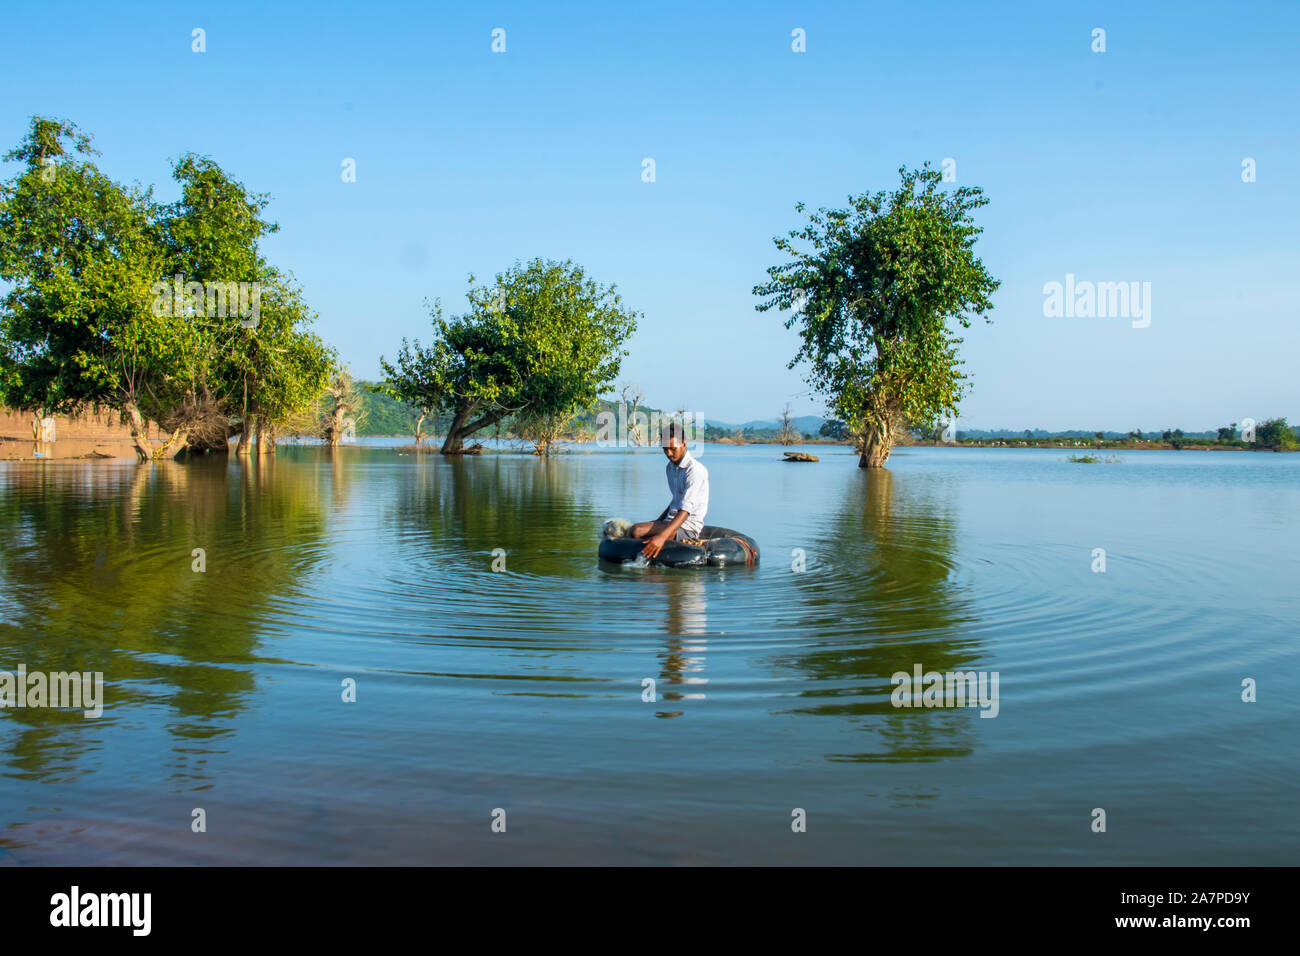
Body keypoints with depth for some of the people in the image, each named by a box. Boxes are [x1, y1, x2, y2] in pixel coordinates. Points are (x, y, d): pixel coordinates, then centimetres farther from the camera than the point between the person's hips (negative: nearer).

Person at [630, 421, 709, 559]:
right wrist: (657, 522, 23)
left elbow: (685, 510, -28)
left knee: (635, 531, -24)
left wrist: (662, 536, -39)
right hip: (671, 520, 10)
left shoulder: (695, 470, -18)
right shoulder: (671, 467, 12)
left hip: (688, 527, -10)